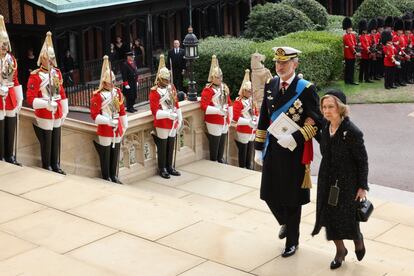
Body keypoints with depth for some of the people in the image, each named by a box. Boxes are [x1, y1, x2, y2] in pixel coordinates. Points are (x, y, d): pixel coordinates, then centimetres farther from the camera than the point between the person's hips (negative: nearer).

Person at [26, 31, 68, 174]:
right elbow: (30, 99, -15)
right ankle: (47, 167, 17)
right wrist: (46, 104, -24)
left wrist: (64, 111, 15)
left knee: (56, 142, 12)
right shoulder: (35, 76, -12)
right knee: (46, 143, 3)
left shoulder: (57, 72, 7)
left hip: (57, 114, 5)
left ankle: (56, 166, 24)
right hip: (44, 116, -5)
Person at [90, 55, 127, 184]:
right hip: (105, 130, -6)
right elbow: (94, 115, -16)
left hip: (117, 128, 6)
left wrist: (125, 125, 16)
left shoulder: (117, 92, 5)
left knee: (115, 154, 14)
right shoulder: (98, 96, -14)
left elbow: (122, 110, 14)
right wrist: (108, 121, -23)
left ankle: (114, 176, 26)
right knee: (106, 155, 4)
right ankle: (106, 178, 15)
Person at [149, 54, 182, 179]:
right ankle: (162, 169, 14)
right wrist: (169, 114, -25)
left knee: (171, 146, 13)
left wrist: (179, 119, 13)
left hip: (173, 122, 6)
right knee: (163, 147, 3)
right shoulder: (155, 91, -12)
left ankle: (170, 167, 25)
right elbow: (155, 110, -16)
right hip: (162, 123, -6)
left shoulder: (172, 87, 8)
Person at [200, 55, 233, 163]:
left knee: (222, 143, 15)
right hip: (214, 122, -7)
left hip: (224, 121, 7)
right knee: (215, 143, 0)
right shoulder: (208, 90, -14)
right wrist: (218, 111, -26)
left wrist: (230, 117, 13)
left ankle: (220, 160, 28)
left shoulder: (224, 88, 11)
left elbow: (229, 103, 18)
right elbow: (204, 106, -20)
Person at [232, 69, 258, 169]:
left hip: (252, 132, 7)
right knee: (243, 153, 2)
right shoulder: (238, 102, -12)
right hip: (243, 132, -7)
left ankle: (250, 169, 24)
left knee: (250, 153, 14)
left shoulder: (251, 101, 12)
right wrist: (248, 122, -25)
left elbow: (255, 113, 18)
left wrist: (256, 121, -3)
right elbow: (236, 117, -18)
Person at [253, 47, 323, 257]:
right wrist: (259, 148, 8)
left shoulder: (306, 88, -12)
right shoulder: (270, 85, 3)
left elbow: (315, 121, -13)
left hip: (295, 151, -4)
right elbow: (264, 118, 8)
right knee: (270, 194, 10)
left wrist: (294, 138, -24)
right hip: (272, 148, 5)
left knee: (292, 198, 7)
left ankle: (292, 241, 26)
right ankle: (286, 223, 41)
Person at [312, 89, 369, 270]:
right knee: (330, 216, 9)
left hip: (347, 183, -6)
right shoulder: (325, 129, 0)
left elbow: (362, 161, -13)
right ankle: (340, 250, 31)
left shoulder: (352, 132, -19)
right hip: (327, 182, 6)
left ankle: (358, 239, 37)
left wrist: (362, 187, -12)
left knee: (348, 218, 3)